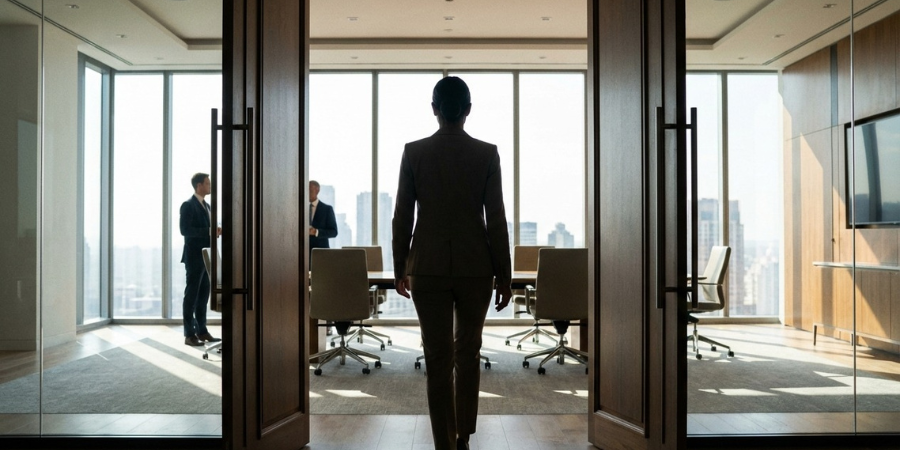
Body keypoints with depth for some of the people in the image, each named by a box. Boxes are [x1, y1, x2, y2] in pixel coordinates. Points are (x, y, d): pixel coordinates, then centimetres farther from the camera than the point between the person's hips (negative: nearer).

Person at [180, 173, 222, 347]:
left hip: (205, 256, 8)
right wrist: (208, 231, -23)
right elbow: (185, 230, -19)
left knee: (203, 294, 11)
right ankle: (189, 334, 2)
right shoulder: (188, 205, -10)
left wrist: (214, 231, 3)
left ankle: (201, 331, 17)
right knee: (192, 294, -3)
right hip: (194, 256, -8)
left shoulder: (206, 205, 17)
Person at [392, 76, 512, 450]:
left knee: (438, 359, 6)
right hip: (475, 267, 1)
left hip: (428, 268, 0)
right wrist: (504, 275, 3)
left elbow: (402, 216, -1)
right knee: (468, 353, 17)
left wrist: (399, 268, 9)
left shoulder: (413, 152, -3)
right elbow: (496, 219, -4)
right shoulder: (487, 153, -4)